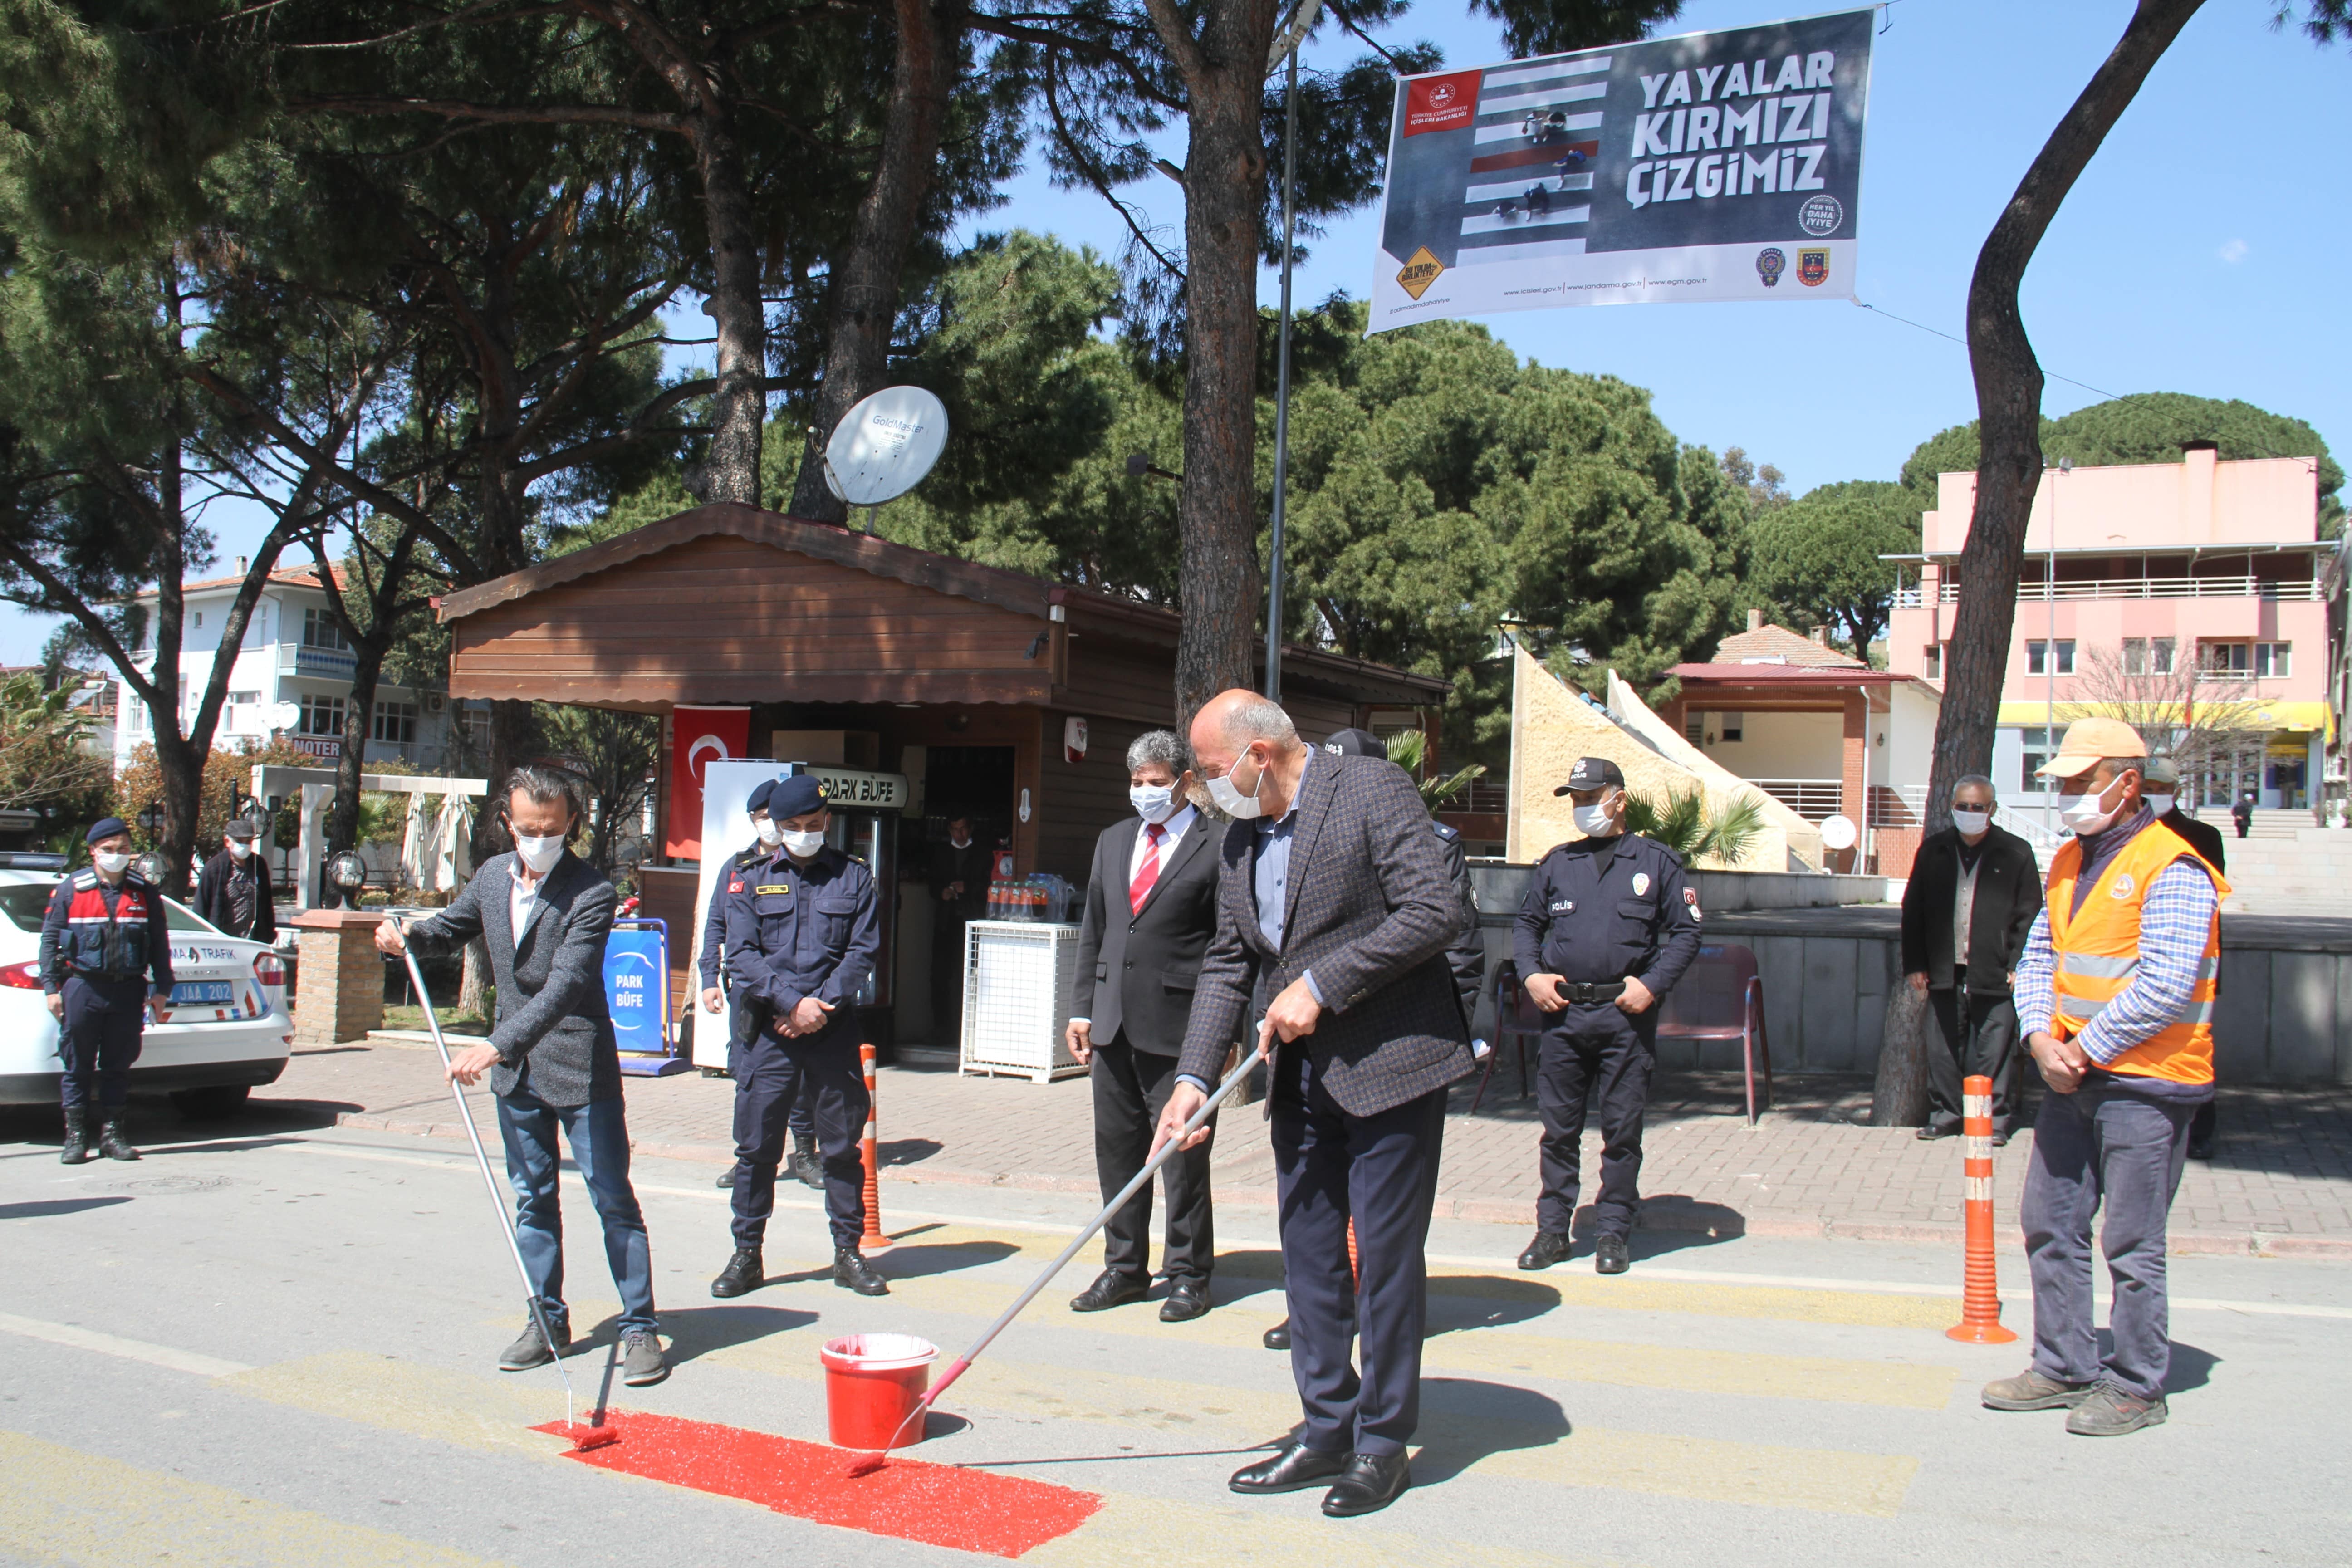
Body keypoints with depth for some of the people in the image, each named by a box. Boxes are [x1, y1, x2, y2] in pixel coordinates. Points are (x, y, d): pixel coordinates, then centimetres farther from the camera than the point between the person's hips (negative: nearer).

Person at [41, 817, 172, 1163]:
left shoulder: (146, 893, 9)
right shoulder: (71, 889, 3)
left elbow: (160, 944, 11)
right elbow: (50, 938, 5)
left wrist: (161, 990, 6)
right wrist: (51, 988, -1)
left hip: (128, 991, 2)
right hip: (82, 988, -1)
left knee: (118, 1066, 7)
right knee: (77, 1066, 3)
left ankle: (112, 1133, 15)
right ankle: (76, 1135, 11)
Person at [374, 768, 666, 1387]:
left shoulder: (591, 893, -18)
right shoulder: (493, 875, 4)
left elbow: (564, 985, -26)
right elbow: (452, 927, 22)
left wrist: (497, 1046, -33)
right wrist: (407, 937, 0)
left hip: (579, 1065, -6)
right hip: (514, 1067, 6)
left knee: (613, 1198, -2)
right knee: (532, 1198, 14)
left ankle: (640, 1328, 5)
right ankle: (548, 1321, 25)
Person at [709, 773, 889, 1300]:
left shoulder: (854, 877, 7)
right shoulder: (753, 880, 7)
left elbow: (864, 951, 2)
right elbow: (742, 955, -1)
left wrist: (822, 1004, -11)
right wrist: (792, 1002, -13)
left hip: (834, 1031, 0)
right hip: (767, 1030, 0)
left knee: (842, 1146, 6)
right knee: (756, 1145, 2)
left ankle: (848, 1252, 17)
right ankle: (747, 1254, 14)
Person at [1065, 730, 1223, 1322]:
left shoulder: (1215, 849, -6)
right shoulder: (1114, 842, 15)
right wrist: (1081, 1008, 11)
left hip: (1179, 1027, -6)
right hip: (1114, 1023, 6)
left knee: (1182, 1152, 2)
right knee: (1117, 1149, 13)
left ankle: (1188, 1275, 16)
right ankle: (1124, 1267, 26)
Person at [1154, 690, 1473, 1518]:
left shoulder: (1373, 790, -11)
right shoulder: (1237, 838, 12)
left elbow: (1436, 912, -18)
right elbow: (1227, 963, 14)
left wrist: (1320, 985, -17)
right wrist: (1193, 1076, 4)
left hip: (1390, 1062, -7)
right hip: (1300, 1074, 7)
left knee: (1385, 1257, 1)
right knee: (1309, 1257, 12)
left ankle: (1383, 1444, 15)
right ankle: (1327, 1430, 25)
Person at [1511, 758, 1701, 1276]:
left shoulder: (1657, 863, 6)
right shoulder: (1556, 863, 13)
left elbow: (1685, 933, 5)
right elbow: (1528, 923, 19)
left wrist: (1652, 985, -9)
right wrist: (1532, 975, 2)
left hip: (1626, 1015, -2)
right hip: (1563, 1014, 2)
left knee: (1622, 1131, 3)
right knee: (1558, 1128, 6)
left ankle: (1613, 1231, 13)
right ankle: (1553, 1229, 16)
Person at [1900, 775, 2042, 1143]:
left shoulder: (2016, 853, 1)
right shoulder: (1933, 851, 9)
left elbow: (2029, 915, 1)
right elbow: (1913, 911, 11)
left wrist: (2018, 965, -5)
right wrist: (1915, 964, 6)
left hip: (1994, 974, -3)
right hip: (1945, 972, 3)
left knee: (1994, 1053, 1)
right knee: (1944, 1050, 8)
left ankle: (1997, 1118, 11)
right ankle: (1944, 1114, 19)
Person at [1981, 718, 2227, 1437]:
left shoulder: (2172, 869, -13)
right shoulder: (2070, 862, 13)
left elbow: (2164, 988, -21)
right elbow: (2039, 956, 13)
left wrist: (2084, 1050, -15)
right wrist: (2041, 1038, -4)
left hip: (2145, 1081, -8)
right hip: (2073, 1079, 8)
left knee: (2132, 1242, -1)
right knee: (2050, 1223, 13)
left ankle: (2135, 1388, 13)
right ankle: (2065, 1368, 25)